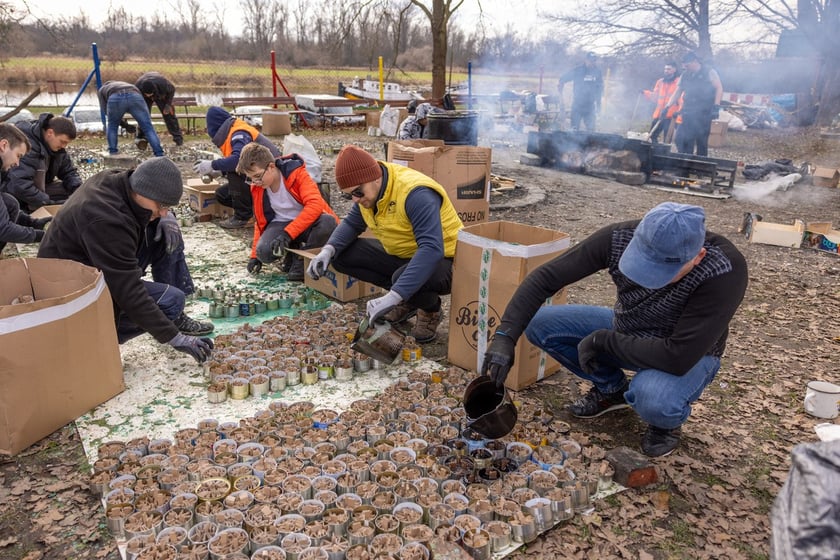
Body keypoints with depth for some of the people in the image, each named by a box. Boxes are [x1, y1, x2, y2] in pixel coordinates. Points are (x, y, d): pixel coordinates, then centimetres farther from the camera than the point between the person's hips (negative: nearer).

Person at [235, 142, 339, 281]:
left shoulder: (296, 173, -18)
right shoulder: (256, 187, -1)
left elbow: (315, 204, -31)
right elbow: (260, 221, 11)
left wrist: (287, 234, -37)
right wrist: (255, 255, 6)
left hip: (307, 222, -3)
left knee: (328, 223, -38)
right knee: (264, 251, -30)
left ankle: (303, 258, -13)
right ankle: (292, 252, 4)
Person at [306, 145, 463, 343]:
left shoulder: (415, 193, -31)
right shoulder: (368, 189, -6)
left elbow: (432, 250, -40)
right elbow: (352, 223, 7)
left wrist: (393, 296, -46)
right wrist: (328, 250, -14)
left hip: (441, 260, -8)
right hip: (400, 254, 8)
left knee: (405, 278, -40)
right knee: (341, 255, -6)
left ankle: (430, 309, -3)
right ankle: (408, 298, 5)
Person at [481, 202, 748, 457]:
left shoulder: (725, 272, -36)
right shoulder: (620, 238, -26)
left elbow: (678, 357, -37)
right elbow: (544, 278, -23)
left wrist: (601, 340, -28)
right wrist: (505, 336, -33)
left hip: (689, 354, -4)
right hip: (626, 331, 4)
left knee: (652, 399, -38)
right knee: (538, 324, -12)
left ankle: (667, 417, 3)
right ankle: (611, 388, 11)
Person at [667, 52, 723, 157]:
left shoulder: (709, 72, 0)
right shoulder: (684, 75, 14)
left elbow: (719, 88, -5)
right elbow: (677, 93, 15)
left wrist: (716, 106, -15)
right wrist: (668, 107, 4)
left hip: (704, 113, -5)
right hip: (688, 113, 5)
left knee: (702, 141, -1)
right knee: (680, 139, -3)